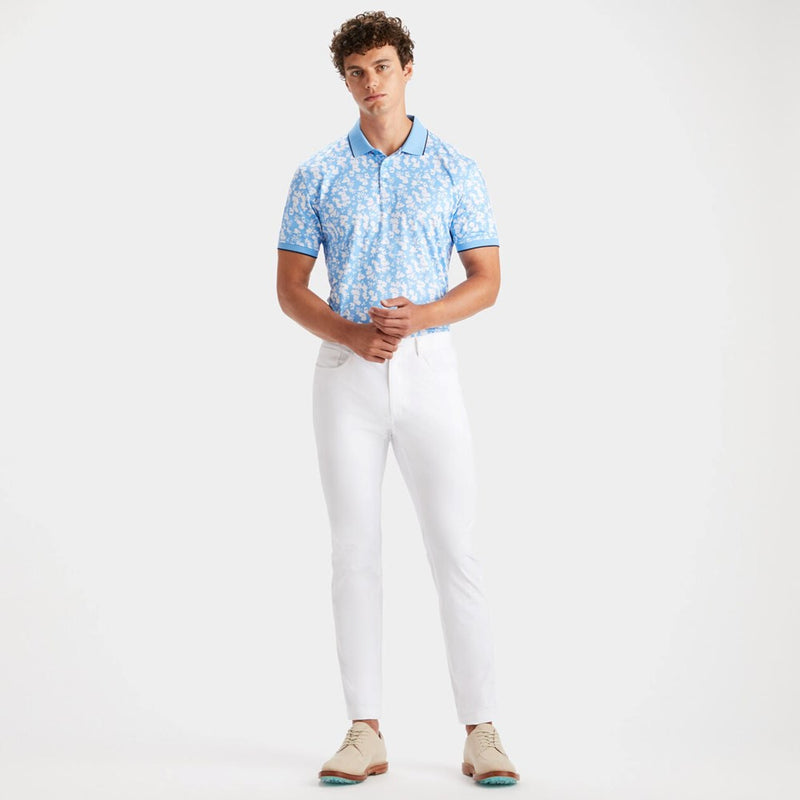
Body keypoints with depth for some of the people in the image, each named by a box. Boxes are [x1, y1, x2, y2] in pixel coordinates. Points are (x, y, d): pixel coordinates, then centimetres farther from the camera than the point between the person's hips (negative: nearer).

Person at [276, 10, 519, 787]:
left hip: (430, 366, -1)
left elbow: (487, 279, 4)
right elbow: (290, 286, 6)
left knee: (456, 551, -4)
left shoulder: (456, 170, 6)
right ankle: (365, 732, 10)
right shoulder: (317, 175, 8)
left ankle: (481, 731, 2)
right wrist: (351, 333, -12)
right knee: (355, 553, 2)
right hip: (346, 372, 1)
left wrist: (422, 315, -15)